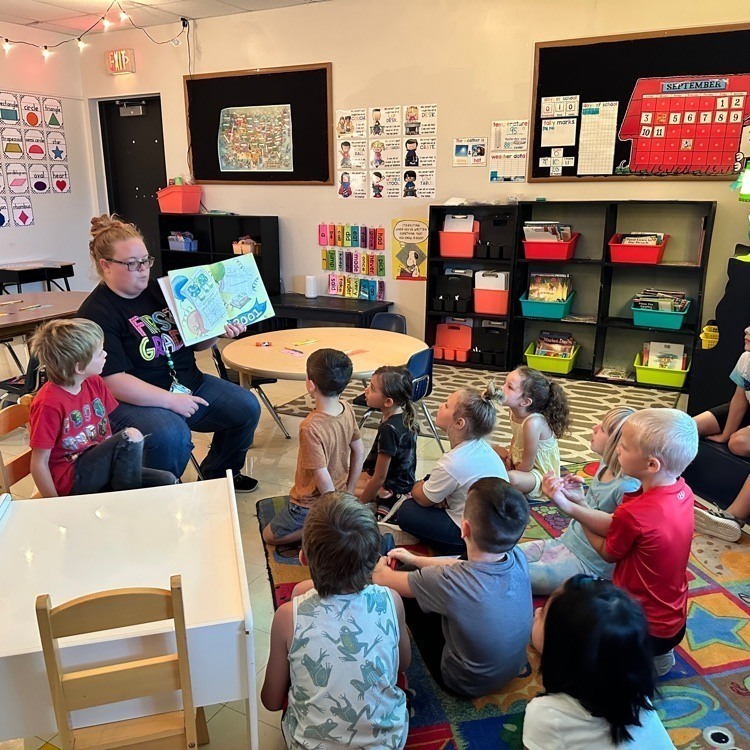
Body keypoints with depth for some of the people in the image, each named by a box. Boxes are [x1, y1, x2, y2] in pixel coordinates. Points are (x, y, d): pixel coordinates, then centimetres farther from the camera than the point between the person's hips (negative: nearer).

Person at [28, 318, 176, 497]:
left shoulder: (94, 382, 3)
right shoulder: (49, 403, -18)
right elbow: (39, 463, -14)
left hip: (99, 468, 6)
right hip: (71, 481, -6)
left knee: (167, 481, -12)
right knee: (131, 436, -23)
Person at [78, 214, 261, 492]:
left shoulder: (160, 289, 7)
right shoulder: (96, 313, -13)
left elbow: (196, 343, 16)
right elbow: (112, 380, -21)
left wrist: (219, 330, -5)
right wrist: (170, 400, -23)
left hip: (188, 383, 7)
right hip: (136, 400, -7)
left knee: (246, 407, -3)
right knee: (172, 436, -35)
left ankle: (218, 474, 22)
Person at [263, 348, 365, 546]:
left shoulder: (311, 428, -34)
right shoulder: (347, 409, -13)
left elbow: (323, 479, -29)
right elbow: (359, 452, -1)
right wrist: (349, 492, 9)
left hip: (311, 504, -7)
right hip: (338, 494, 7)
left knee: (270, 536, 16)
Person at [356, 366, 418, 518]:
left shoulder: (389, 429, -30)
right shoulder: (404, 417, -6)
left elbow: (379, 478, -24)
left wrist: (358, 505, -12)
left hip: (392, 488, -8)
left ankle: (390, 502, -1)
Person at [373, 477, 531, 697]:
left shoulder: (449, 581, -39)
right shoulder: (519, 558, -24)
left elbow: (380, 577, -19)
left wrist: (380, 565, 5)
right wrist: (415, 559, 9)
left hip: (468, 685, -5)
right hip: (514, 669, 5)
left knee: (401, 593, 7)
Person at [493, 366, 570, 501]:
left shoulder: (533, 423, -33)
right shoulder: (515, 412, -10)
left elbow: (527, 465, -26)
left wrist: (508, 476, -11)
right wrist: (510, 455, -5)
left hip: (541, 474, -9)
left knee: (512, 478, -35)